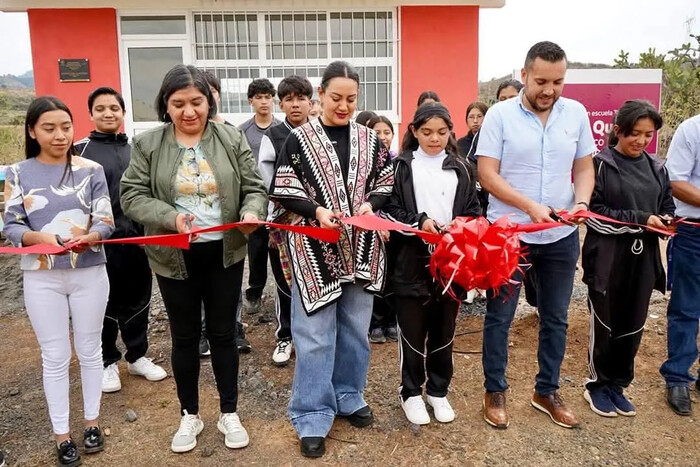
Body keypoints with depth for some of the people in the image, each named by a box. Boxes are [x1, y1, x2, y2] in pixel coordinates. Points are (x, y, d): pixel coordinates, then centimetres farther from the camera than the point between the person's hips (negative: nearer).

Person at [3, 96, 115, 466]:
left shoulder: (90, 169, -2)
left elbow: (106, 221, -5)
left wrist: (89, 237, -26)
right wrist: (38, 236, -23)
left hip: (89, 272, 0)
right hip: (42, 277, 0)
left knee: (89, 350, 13)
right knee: (55, 357, 8)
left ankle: (92, 420, 31)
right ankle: (61, 433, 23)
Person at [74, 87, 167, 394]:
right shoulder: (80, 151, -2)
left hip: (138, 239, 4)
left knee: (138, 301, 13)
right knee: (104, 305, 8)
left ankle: (137, 356, 29)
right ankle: (107, 363, 24)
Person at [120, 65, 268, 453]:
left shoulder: (232, 139, -1)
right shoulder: (147, 144, -2)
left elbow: (254, 188, 0)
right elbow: (131, 195, -5)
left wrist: (251, 212, -22)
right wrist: (170, 217, -22)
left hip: (225, 254, 0)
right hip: (174, 257, 0)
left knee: (223, 333, 12)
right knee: (184, 336, 13)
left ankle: (228, 413, 29)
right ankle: (189, 415, 32)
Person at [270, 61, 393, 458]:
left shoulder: (369, 139, 6)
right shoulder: (299, 140, -3)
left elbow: (386, 184, 10)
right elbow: (283, 191, -4)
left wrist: (370, 204, -10)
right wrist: (317, 210, -19)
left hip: (361, 247, 4)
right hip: (316, 248, -3)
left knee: (355, 328, 14)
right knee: (315, 335, 0)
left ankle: (348, 397, 33)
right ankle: (313, 416, 13)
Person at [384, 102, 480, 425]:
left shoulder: (461, 169, 11)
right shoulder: (402, 166, 3)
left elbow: (473, 210, 10)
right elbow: (390, 209, -2)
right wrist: (420, 222, -17)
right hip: (412, 259, -2)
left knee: (443, 329, 12)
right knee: (412, 331, 5)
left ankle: (438, 390, 29)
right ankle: (411, 393, 22)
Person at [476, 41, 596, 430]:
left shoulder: (576, 113, 3)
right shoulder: (500, 114, -8)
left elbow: (585, 168, 7)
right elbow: (487, 175, -12)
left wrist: (581, 202, -13)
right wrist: (530, 206, -22)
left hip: (562, 236, 4)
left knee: (555, 318, 14)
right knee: (500, 316, 7)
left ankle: (547, 391, 32)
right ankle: (495, 391, 25)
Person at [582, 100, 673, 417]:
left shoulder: (656, 168, 9)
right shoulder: (600, 165, -7)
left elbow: (668, 205, 16)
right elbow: (594, 212, -12)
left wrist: (666, 220, -7)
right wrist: (640, 220, -18)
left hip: (642, 259, 5)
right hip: (608, 258, -5)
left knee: (632, 327, 12)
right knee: (605, 326, 7)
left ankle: (616, 385, 29)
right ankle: (597, 386, 25)